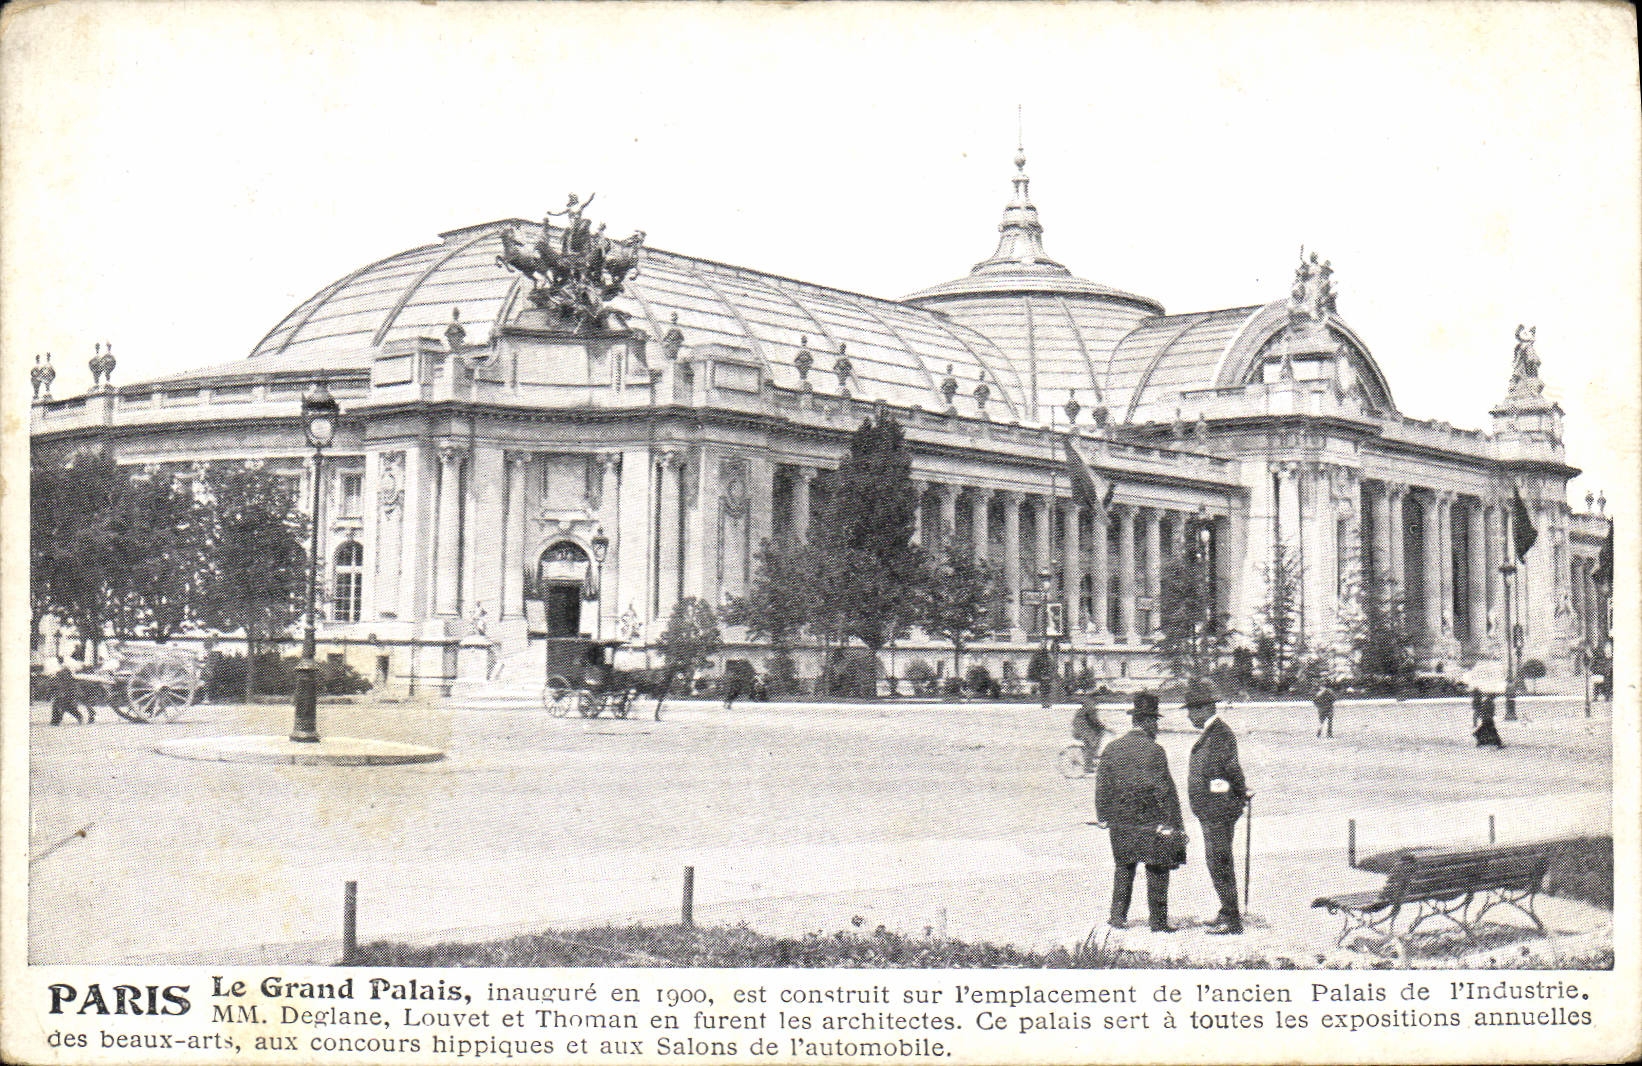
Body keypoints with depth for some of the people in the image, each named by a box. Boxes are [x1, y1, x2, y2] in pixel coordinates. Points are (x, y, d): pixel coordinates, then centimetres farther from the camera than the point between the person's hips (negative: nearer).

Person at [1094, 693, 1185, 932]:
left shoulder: (1112, 748, 4)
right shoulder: (1153, 750, -12)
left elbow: (1103, 785, 8)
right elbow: (1165, 791, -12)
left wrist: (1103, 817, 16)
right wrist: (1175, 825, -8)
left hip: (1121, 821, 5)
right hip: (1151, 821, -5)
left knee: (1123, 867, 16)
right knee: (1157, 870, 4)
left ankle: (1118, 916, 15)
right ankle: (1158, 921, 6)